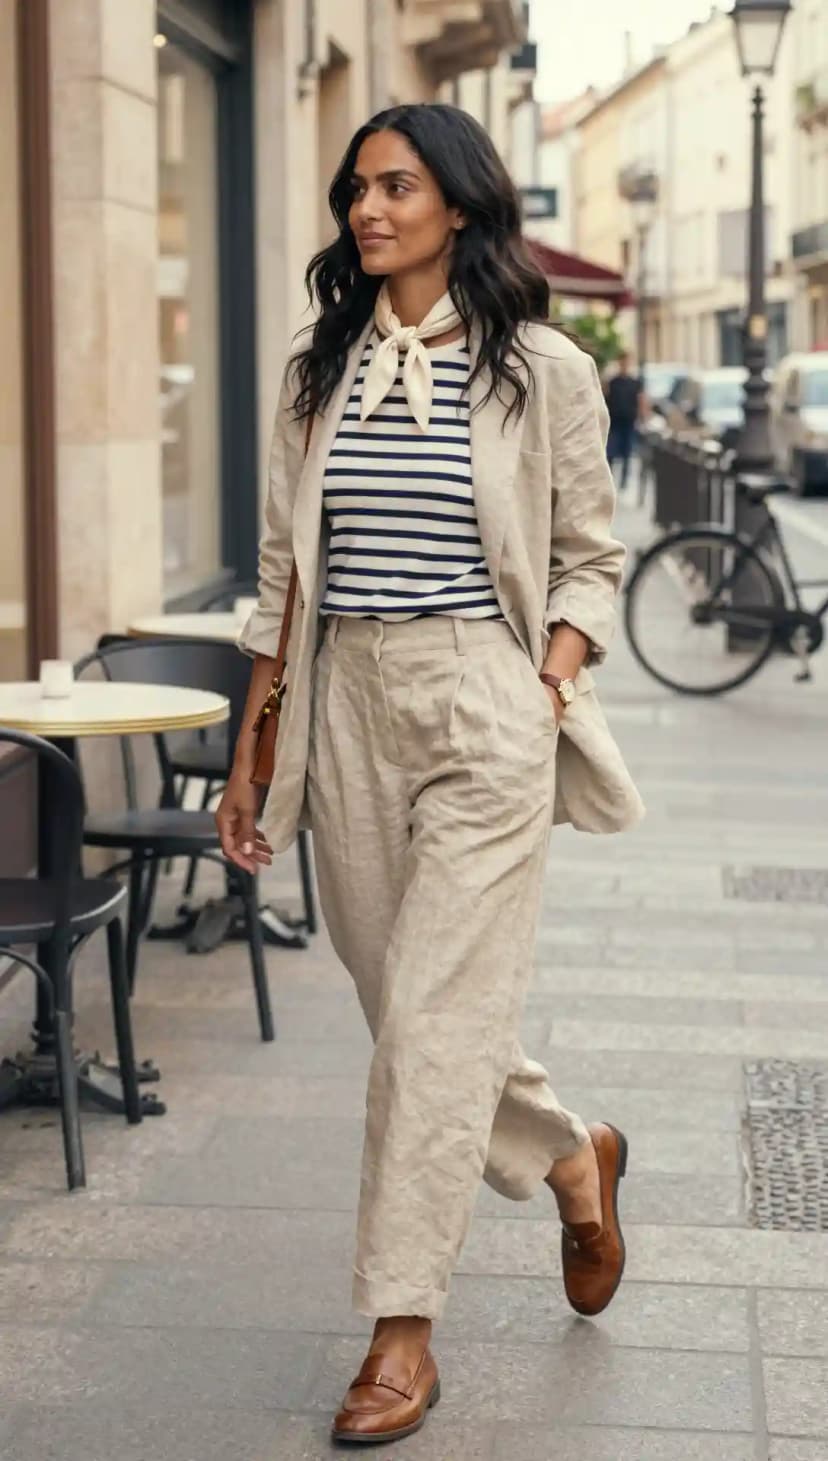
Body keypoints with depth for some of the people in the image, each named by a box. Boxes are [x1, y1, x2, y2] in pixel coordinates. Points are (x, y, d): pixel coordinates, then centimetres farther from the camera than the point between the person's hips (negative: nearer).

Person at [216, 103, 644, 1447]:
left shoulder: (541, 372, -1)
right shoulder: (318, 370, 10)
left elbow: (588, 561, 5)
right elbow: (282, 577, 12)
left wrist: (550, 695, -12)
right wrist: (249, 757, 11)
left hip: (483, 710, -5)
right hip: (346, 708, 5)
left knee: (435, 1016, -6)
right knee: (407, 1008, 11)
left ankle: (405, 1334, 4)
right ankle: (573, 1159, 39)